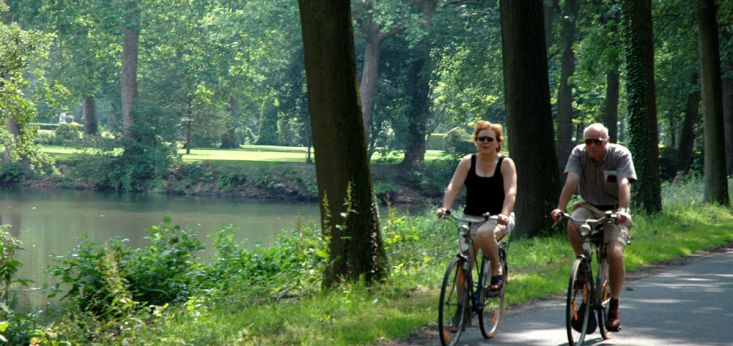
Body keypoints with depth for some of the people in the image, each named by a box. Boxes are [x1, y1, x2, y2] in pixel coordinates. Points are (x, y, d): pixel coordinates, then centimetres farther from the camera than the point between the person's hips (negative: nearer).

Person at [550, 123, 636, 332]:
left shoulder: (621, 154, -12)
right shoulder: (579, 153, -6)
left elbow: (624, 184, -26)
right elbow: (571, 181, -19)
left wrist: (622, 209, -43)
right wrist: (560, 208, -34)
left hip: (614, 212, -2)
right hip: (589, 208, 2)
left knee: (615, 253, -24)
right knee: (572, 225, -33)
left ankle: (614, 306, -11)